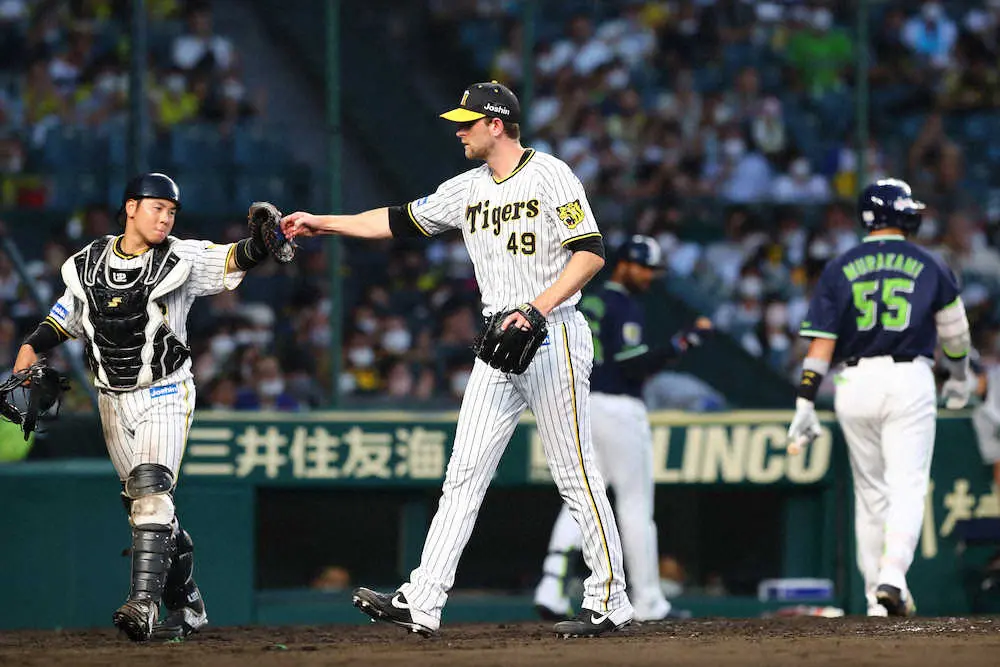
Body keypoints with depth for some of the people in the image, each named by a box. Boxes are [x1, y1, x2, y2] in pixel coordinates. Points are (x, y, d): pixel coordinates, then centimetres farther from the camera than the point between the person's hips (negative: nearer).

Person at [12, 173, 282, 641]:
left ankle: (144, 603, -29)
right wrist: (33, 346, 0)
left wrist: (261, 239, -41)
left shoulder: (182, 260, -8)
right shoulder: (88, 264, 2)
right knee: (141, 502, 8)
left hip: (164, 395, -4)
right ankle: (187, 606, 20)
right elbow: (67, 316, 14)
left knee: (150, 491, -22)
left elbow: (234, 260, -21)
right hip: (113, 400, 4)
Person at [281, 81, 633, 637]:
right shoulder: (468, 189, 13)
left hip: (554, 336, -7)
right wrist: (321, 223, 18)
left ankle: (610, 601, 3)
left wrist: (534, 309, -23)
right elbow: (399, 220, 20)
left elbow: (591, 253, -15)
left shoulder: (550, 176, -9)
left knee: (576, 473, -4)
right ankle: (422, 604, -4)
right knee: (465, 472, 0)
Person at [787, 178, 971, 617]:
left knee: (871, 492, 12)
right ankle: (893, 577, -25)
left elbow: (820, 342, -2)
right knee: (907, 486, -5)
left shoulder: (840, 269, 5)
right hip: (910, 381, -2)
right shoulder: (929, 266, 3)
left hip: (854, 383, 2)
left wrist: (805, 404, -3)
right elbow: (955, 331, 15)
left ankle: (877, 596, 14)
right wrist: (958, 378, 33)